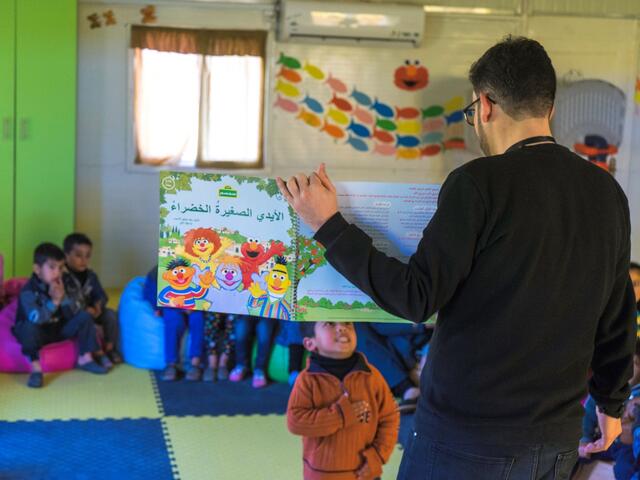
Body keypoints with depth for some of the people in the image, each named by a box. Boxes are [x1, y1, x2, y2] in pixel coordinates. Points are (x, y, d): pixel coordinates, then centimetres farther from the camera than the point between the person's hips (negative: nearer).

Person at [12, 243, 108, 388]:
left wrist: (63, 297, -24)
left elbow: (72, 314, -8)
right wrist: (54, 301, -32)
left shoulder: (60, 286, -3)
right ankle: (35, 368, -28)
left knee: (84, 316, -6)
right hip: (39, 332, -6)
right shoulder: (28, 292, -23)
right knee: (29, 327, -38)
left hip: (59, 329, 6)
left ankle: (85, 358, 1)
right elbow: (36, 318, -37)